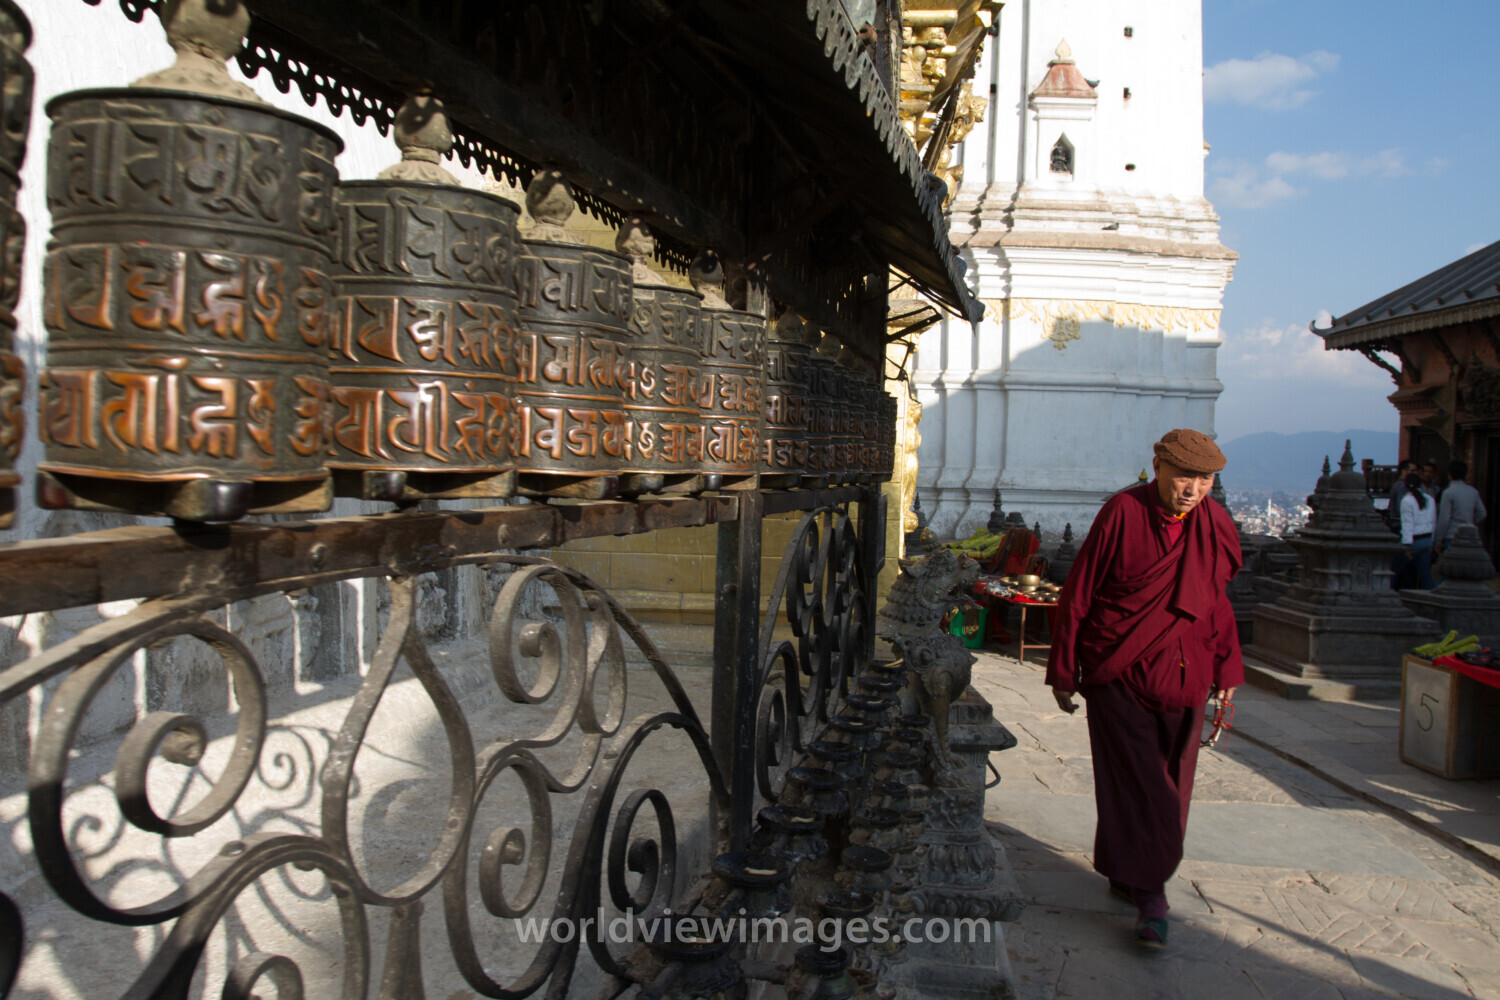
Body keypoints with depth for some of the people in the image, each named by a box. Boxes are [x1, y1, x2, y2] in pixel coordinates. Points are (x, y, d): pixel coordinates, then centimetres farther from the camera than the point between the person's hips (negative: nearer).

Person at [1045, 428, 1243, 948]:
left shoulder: (1216, 527, 3)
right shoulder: (1122, 513, -11)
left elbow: (1218, 602, 17)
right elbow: (1078, 593, -5)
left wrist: (1226, 668, 15)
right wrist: (1064, 670, -3)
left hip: (1181, 679, 5)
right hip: (1118, 675, -5)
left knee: (1168, 787, 11)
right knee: (1137, 783, -8)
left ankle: (1127, 874, 29)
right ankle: (1149, 892, -1)